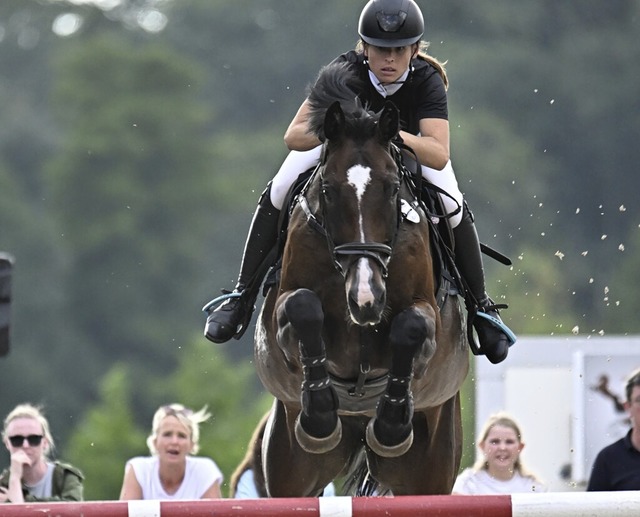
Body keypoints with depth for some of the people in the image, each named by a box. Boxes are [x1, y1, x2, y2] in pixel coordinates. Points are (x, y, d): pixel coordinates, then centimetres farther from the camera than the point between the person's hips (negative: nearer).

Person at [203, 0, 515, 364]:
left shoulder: (427, 81, -37)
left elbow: (438, 154, -49)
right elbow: (293, 137, -39)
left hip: (411, 143, 0)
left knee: (454, 209, -20)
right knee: (278, 194, -18)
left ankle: (482, 308, 2)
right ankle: (242, 296, -5)